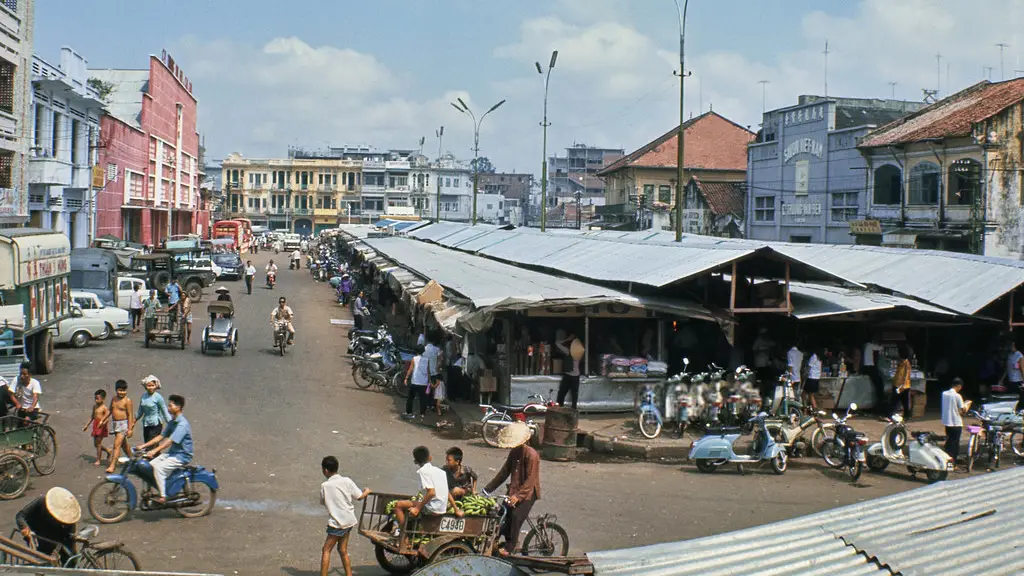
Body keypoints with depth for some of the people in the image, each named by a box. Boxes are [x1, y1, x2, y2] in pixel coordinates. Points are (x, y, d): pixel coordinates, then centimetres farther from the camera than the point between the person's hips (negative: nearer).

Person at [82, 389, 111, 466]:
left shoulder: (104, 408, -13)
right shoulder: (94, 406, 9)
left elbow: (107, 417, -19)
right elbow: (92, 417, 19)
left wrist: (102, 421, -37)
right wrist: (87, 425, 23)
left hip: (101, 427, -8)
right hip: (95, 427, 8)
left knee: (98, 444, -2)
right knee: (96, 444, 13)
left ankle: (98, 460, 8)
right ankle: (108, 451, 34)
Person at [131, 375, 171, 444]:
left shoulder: (158, 397, -12)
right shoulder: (144, 395, 5)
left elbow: (165, 412, -7)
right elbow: (140, 411, 19)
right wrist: (133, 422, 24)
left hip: (155, 425, -6)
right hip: (146, 424, 6)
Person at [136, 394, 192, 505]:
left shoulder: (182, 424, -19)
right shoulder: (172, 422, 12)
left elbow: (170, 441, -28)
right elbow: (161, 436, 14)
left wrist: (155, 451, -35)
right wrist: (144, 446, 6)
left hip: (182, 455, -9)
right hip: (172, 452, 9)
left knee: (158, 467, -26)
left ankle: (163, 497, -24)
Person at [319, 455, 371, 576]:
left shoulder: (325, 486, -12)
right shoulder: (347, 481, -2)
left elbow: (323, 502, 2)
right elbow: (360, 497, 3)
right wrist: (367, 491, 23)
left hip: (337, 523, -5)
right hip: (349, 520, 5)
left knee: (326, 550, 1)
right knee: (342, 550, 16)